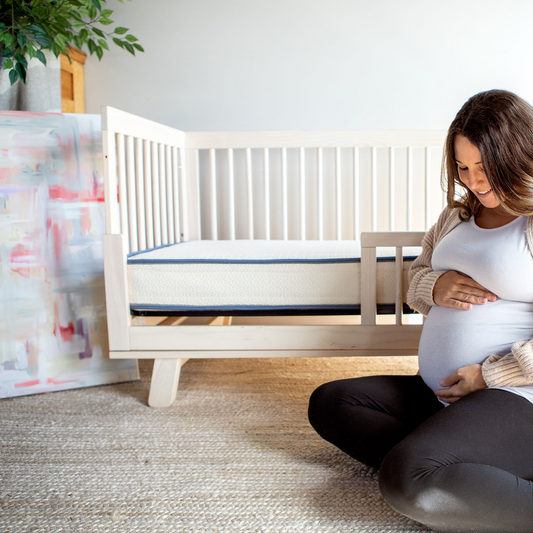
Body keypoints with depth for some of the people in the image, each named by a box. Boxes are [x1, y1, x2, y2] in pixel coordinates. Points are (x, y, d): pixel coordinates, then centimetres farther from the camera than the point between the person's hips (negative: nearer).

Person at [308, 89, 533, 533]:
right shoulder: (458, 215, 15)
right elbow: (416, 279, 21)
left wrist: (488, 375, -16)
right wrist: (435, 287, -2)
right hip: (438, 394, 9)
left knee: (409, 480, -31)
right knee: (327, 403, 1)